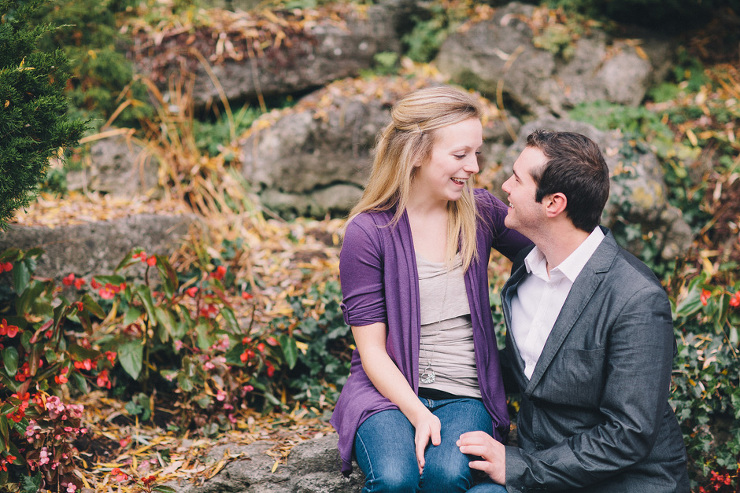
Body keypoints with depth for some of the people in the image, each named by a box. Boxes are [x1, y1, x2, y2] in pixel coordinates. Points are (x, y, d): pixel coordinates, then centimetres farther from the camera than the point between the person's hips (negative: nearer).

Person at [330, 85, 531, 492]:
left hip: (467, 395, 2)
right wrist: (417, 414, -21)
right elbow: (372, 349, -7)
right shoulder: (367, 232, -7)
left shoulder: (480, 211, 4)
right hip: (388, 389, -2)